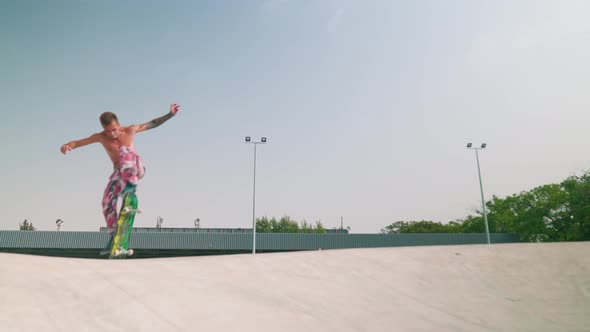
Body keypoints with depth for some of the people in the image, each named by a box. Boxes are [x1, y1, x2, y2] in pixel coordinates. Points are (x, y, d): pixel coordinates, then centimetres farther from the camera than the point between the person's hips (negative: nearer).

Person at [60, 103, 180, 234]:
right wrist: (68, 145, -34)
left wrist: (170, 114, -4)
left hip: (136, 169, -3)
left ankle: (131, 185, -35)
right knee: (107, 202, -8)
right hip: (119, 173, 3)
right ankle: (113, 233, 4)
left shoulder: (130, 130, -7)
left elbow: (153, 124, 1)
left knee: (125, 151, -33)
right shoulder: (101, 137, -6)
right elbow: (78, 142, -12)